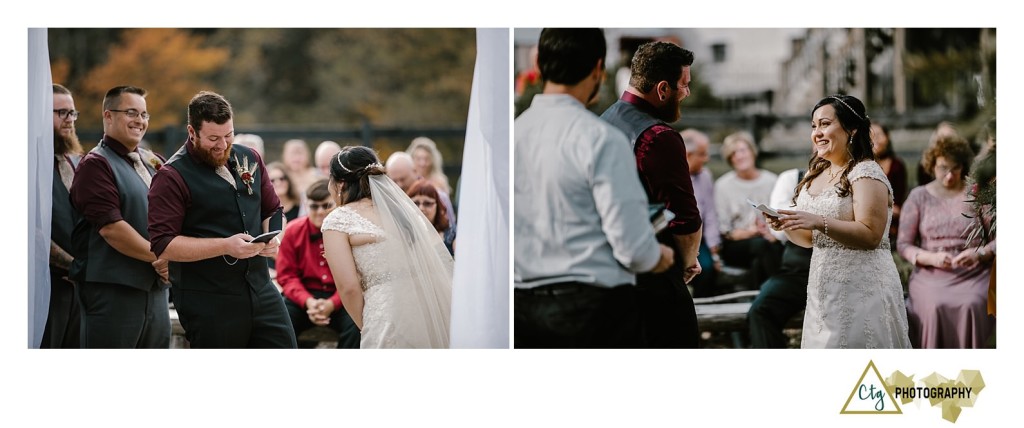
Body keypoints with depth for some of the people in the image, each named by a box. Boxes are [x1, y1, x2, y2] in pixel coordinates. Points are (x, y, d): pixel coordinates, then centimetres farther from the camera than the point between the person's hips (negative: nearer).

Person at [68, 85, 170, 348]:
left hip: (155, 287, 8)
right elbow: (110, 227, -17)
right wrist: (158, 255, -11)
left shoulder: (153, 164, 18)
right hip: (111, 290, -8)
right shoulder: (96, 164, -7)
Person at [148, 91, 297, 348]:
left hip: (260, 288, 6)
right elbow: (163, 244, -15)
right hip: (207, 302, -5)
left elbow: (272, 209, 21)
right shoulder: (173, 177, -9)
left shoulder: (249, 159, 10)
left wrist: (272, 237, -3)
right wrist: (225, 246, -22)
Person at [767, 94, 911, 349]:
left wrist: (819, 222, -26)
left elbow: (871, 235, -20)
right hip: (825, 288, 8)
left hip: (861, 287, -8)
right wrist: (785, 225, -2)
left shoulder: (866, 173, -10)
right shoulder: (816, 174, 14)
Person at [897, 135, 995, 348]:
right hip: (931, 275, 0)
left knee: (971, 305, -32)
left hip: (974, 274, 0)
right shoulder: (919, 196, 9)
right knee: (933, 306, -31)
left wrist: (979, 254, -16)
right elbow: (903, 244, 7)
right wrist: (931, 258, -11)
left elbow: (997, 240, 5)